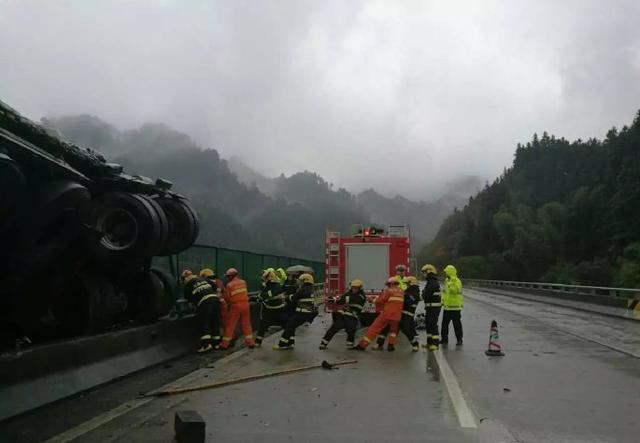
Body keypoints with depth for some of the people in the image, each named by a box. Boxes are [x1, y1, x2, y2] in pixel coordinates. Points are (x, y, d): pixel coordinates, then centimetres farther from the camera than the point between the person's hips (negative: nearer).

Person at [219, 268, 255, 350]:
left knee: (230, 325, 4)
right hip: (245, 304, 4)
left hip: (236, 306, -4)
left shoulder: (229, 285, -7)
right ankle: (250, 342, 16)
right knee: (246, 324, 13)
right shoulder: (243, 282, 6)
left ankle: (225, 344, 8)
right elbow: (246, 293, 11)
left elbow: (226, 298, -2)